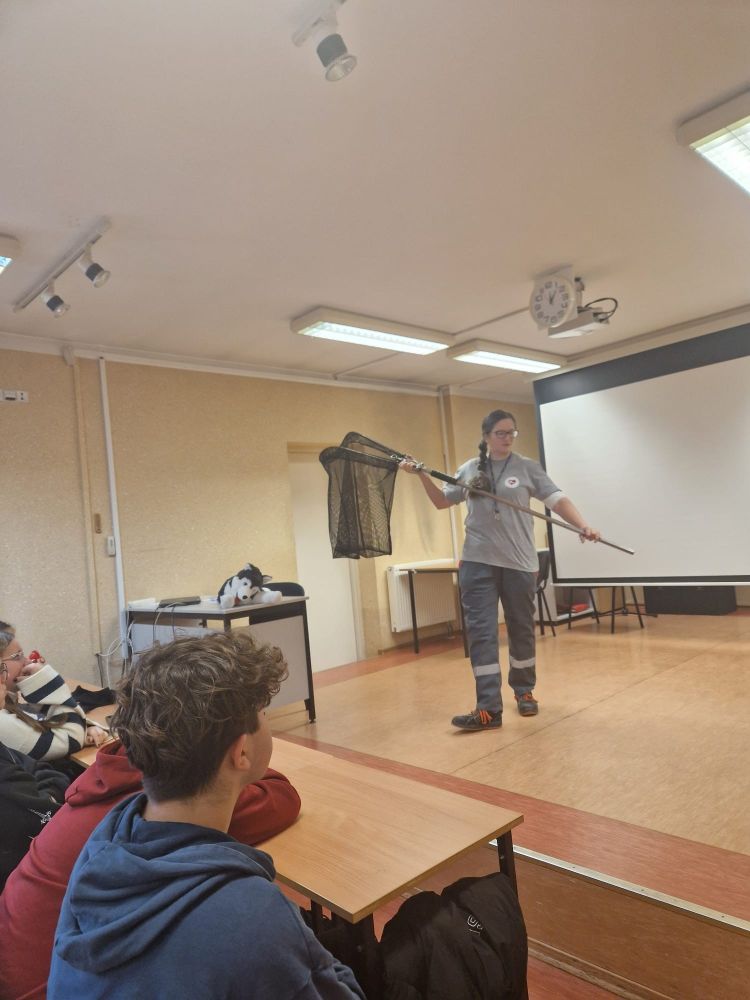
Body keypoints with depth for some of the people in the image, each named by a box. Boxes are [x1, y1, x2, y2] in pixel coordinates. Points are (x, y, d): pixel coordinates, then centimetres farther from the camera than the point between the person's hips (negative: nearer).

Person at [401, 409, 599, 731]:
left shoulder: (527, 468, 2)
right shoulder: (469, 469, 9)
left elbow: (558, 500, -4)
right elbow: (442, 501, 16)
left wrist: (583, 526, -20)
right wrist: (422, 475, 3)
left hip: (519, 562, -1)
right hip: (478, 562, 1)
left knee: (522, 630, 11)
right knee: (481, 632, -5)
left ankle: (524, 691, 32)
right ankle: (489, 709, -3)